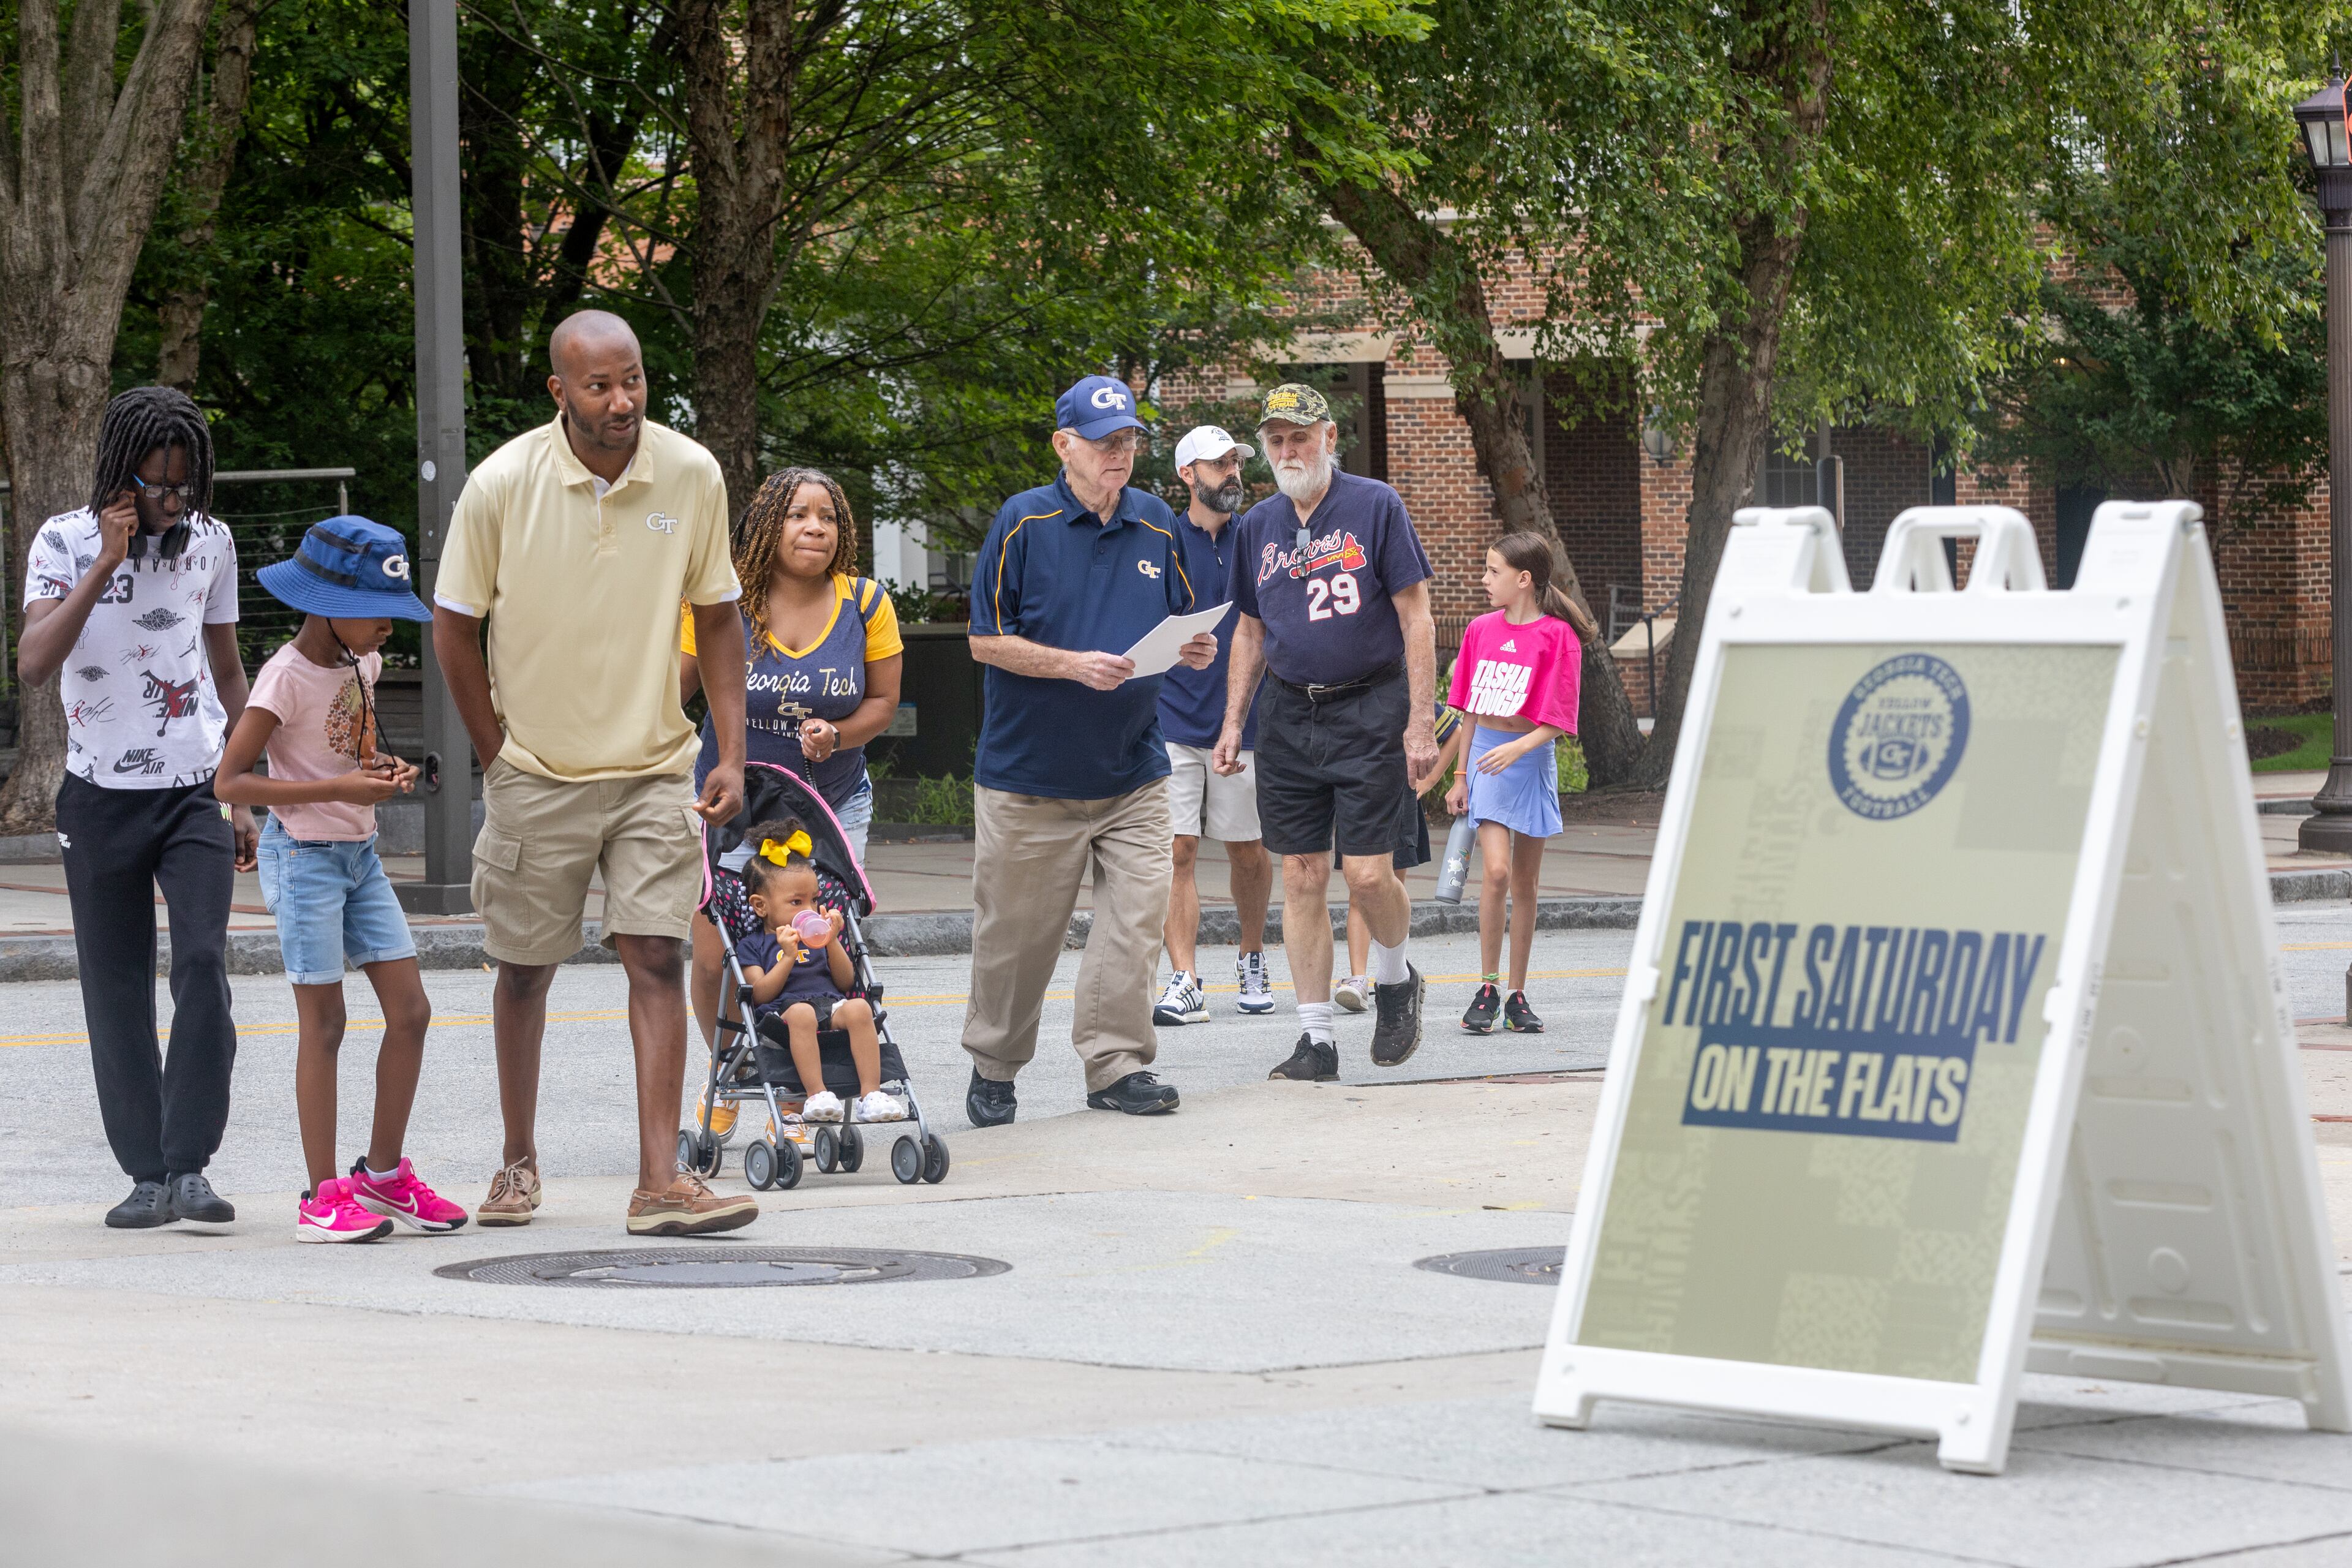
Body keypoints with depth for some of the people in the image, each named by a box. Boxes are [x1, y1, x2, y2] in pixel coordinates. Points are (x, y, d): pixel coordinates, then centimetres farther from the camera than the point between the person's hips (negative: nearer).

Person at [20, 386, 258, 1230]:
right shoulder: (65, 542, -4)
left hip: (195, 793, 1)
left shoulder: (210, 542, 5)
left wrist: (244, 795, 15)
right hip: (102, 799, -1)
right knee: (117, 989, 2)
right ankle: (147, 1173, 10)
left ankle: (190, 1168, -12)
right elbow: (33, 663, -19)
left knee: (204, 964, -15)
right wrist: (105, 565, -22)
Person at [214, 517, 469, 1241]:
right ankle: (324, 1197, 2)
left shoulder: (364, 663, 7)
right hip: (304, 855, -7)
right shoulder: (286, 677, -17)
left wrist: (383, 771, 1)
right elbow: (230, 782, -20)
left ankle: (384, 1173, 16)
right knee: (323, 1024, -4)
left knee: (411, 1011, 3)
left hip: (360, 854, 8)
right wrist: (339, 789, -24)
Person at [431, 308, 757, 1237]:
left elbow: (717, 618, 5)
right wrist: (500, 757, -1)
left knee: (657, 957, -10)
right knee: (524, 970, 8)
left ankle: (661, 1181, -12)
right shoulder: (503, 484, -12)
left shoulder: (692, 476, -6)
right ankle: (519, 1162, 26)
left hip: (653, 767, 1)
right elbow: (454, 626, -1)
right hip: (536, 775, -1)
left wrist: (731, 754, -1)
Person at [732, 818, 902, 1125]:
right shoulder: (752, 946, 13)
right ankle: (816, 1095, -45)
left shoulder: (817, 937, 27)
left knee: (859, 1008, -30)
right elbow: (760, 994, -2)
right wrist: (788, 957, -10)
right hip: (781, 1011, -4)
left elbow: (846, 982, 16)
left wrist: (832, 943, 3)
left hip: (832, 1006, 4)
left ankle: (871, 1094, -36)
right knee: (801, 1012, -40)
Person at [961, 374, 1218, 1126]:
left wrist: (1195, 648, -5)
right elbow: (987, 640, -7)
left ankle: (1116, 1063, 3)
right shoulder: (1022, 523, -5)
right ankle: (993, 1066, 21)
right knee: (1016, 930, 5)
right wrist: (1075, 664, -18)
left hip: (1132, 773, 3)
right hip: (1030, 773, -3)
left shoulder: (1157, 523, 8)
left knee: (1136, 918, -5)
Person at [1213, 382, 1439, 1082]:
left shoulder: (1375, 507, -4)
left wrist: (1421, 723, -11)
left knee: (1368, 873, -9)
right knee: (1302, 879, 2)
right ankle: (1315, 1038, 7)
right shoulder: (1257, 526, 10)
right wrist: (1232, 722, 11)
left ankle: (1394, 980, 21)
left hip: (1369, 711, -4)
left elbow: (1416, 618, -5)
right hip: (1289, 715, 4)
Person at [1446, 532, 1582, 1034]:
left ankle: (1517, 996, 15)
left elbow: (1557, 721, -11)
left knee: (1525, 882, 6)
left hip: (1531, 760, -2)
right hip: (1486, 754, 2)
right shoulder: (1482, 630, 6)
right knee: (1496, 871, -13)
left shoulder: (1557, 637, -8)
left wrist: (1517, 749, -27)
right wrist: (1461, 777, 12)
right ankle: (1487, 989, -6)